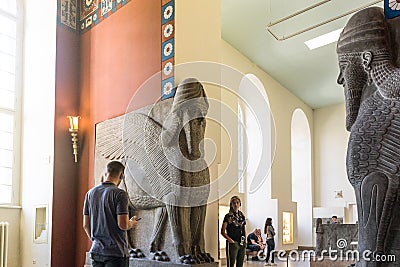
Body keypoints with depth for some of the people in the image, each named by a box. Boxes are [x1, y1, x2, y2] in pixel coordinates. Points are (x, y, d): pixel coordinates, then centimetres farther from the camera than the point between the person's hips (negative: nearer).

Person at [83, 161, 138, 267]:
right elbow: (122, 225, -17)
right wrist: (131, 223, 4)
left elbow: (86, 225, 10)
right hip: (116, 251, -6)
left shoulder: (90, 193, 7)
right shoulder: (119, 194, -12)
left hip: (96, 250, 6)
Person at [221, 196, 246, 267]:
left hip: (242, 244, 6)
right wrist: (230, 240, -15)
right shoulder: (228, 216, -4)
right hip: (233, 243, -6)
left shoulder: (242, 215, 12)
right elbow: (222, 232, -5)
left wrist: (245, 240, 9)